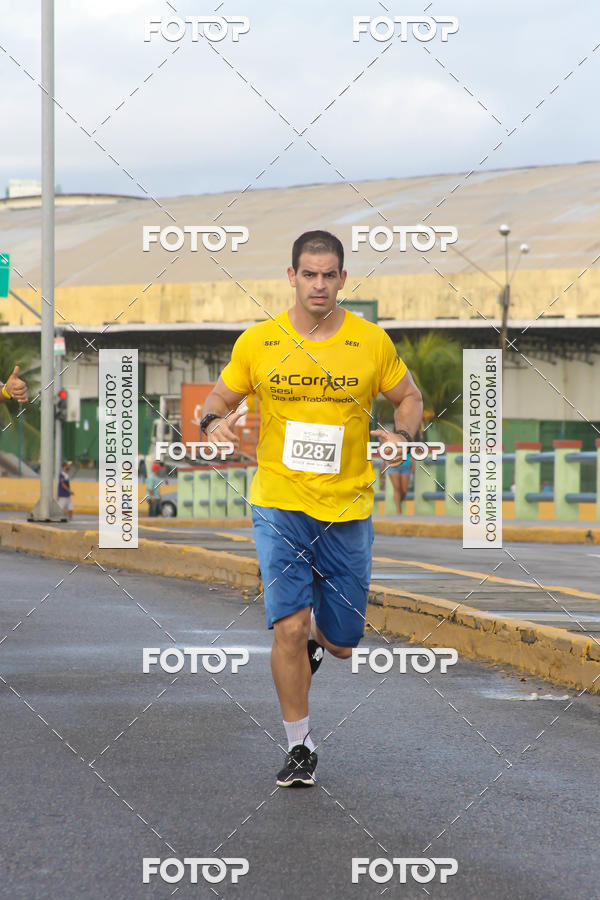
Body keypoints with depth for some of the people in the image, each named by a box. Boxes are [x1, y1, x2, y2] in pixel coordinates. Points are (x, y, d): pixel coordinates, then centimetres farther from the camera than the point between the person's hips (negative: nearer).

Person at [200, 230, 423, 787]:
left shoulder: (371, 342, -1)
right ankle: (299, 747, 4)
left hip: (347, 510, 1)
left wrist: (402, 435, -8)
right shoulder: (257, 342, -2)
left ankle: (315, 637, 47)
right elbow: (222, 396, 10)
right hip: (279, 504, -1)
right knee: (289, 626, -13)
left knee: (341, 644, 8)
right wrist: (213, 420, -13)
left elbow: (407, 396, 13)